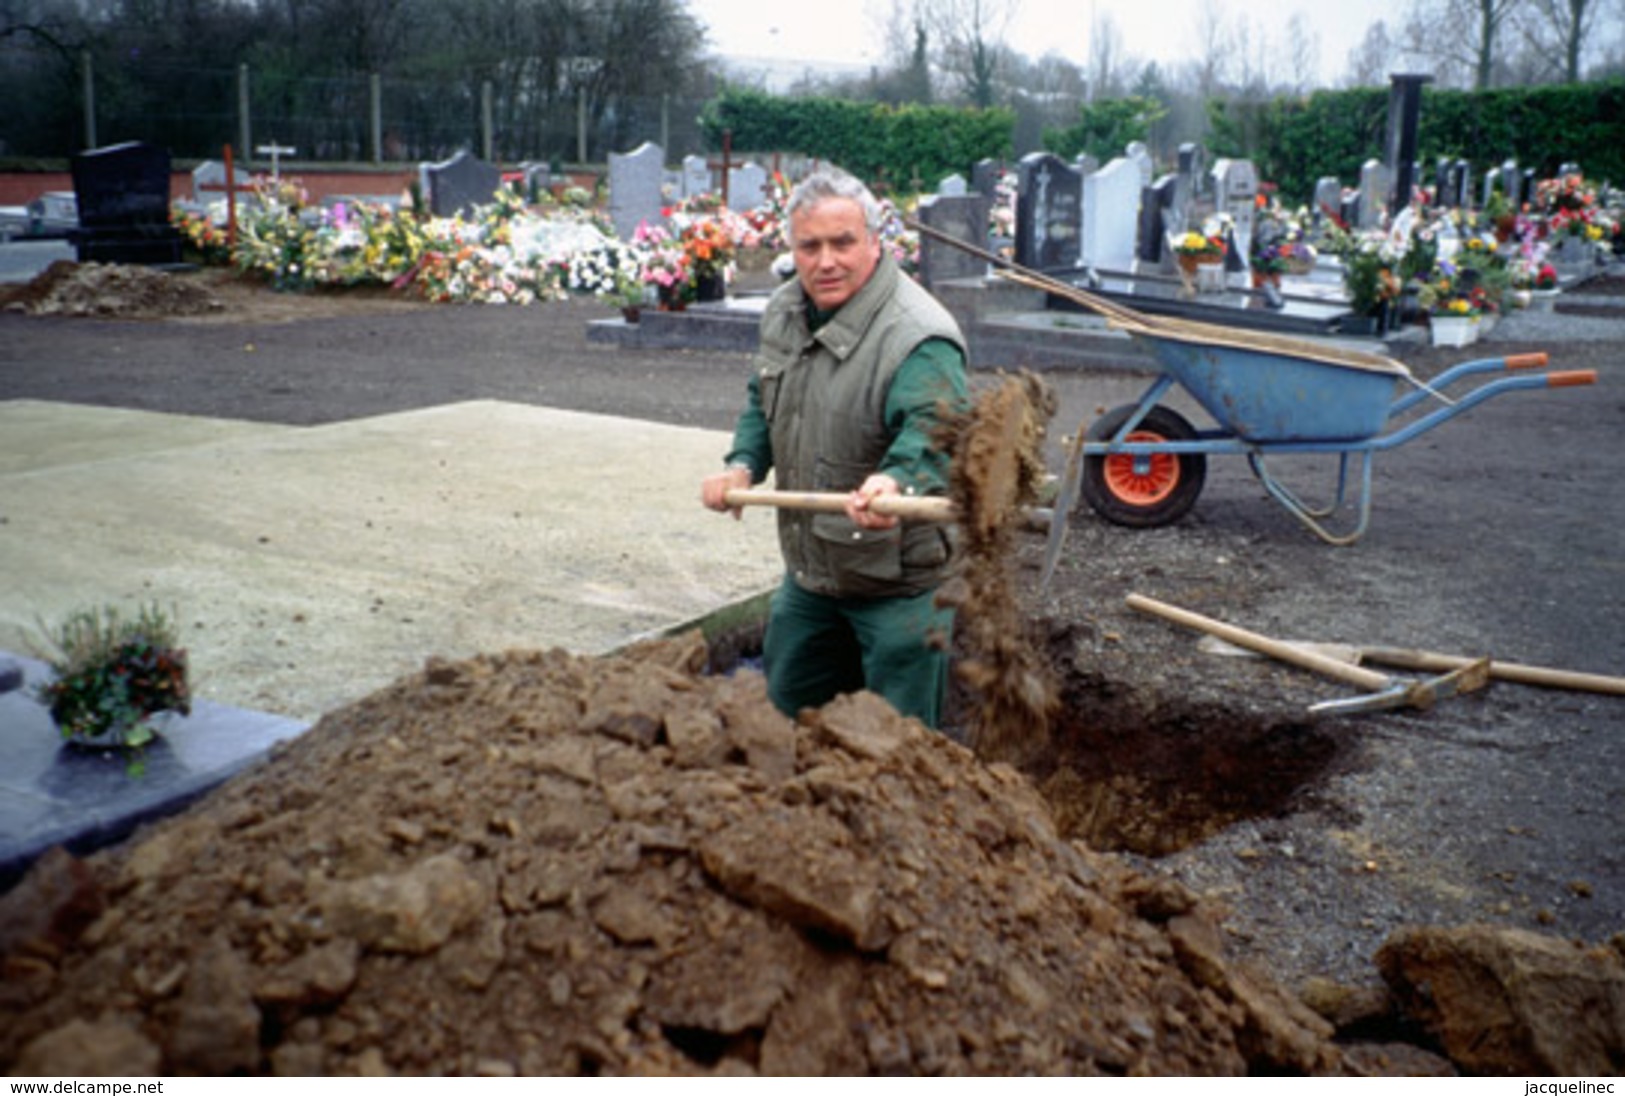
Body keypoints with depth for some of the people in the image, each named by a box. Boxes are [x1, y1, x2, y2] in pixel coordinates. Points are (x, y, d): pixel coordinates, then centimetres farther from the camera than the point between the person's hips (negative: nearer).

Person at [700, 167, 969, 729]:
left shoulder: (919, 336, -24)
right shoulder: (785, 312, 3)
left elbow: (932, 430, -38)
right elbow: (762, 402, 17)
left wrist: (896, 481, -58)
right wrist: (743, 464, -1)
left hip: (897, 581, -8)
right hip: (809, 572, 8)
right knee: (786, 709, 24)